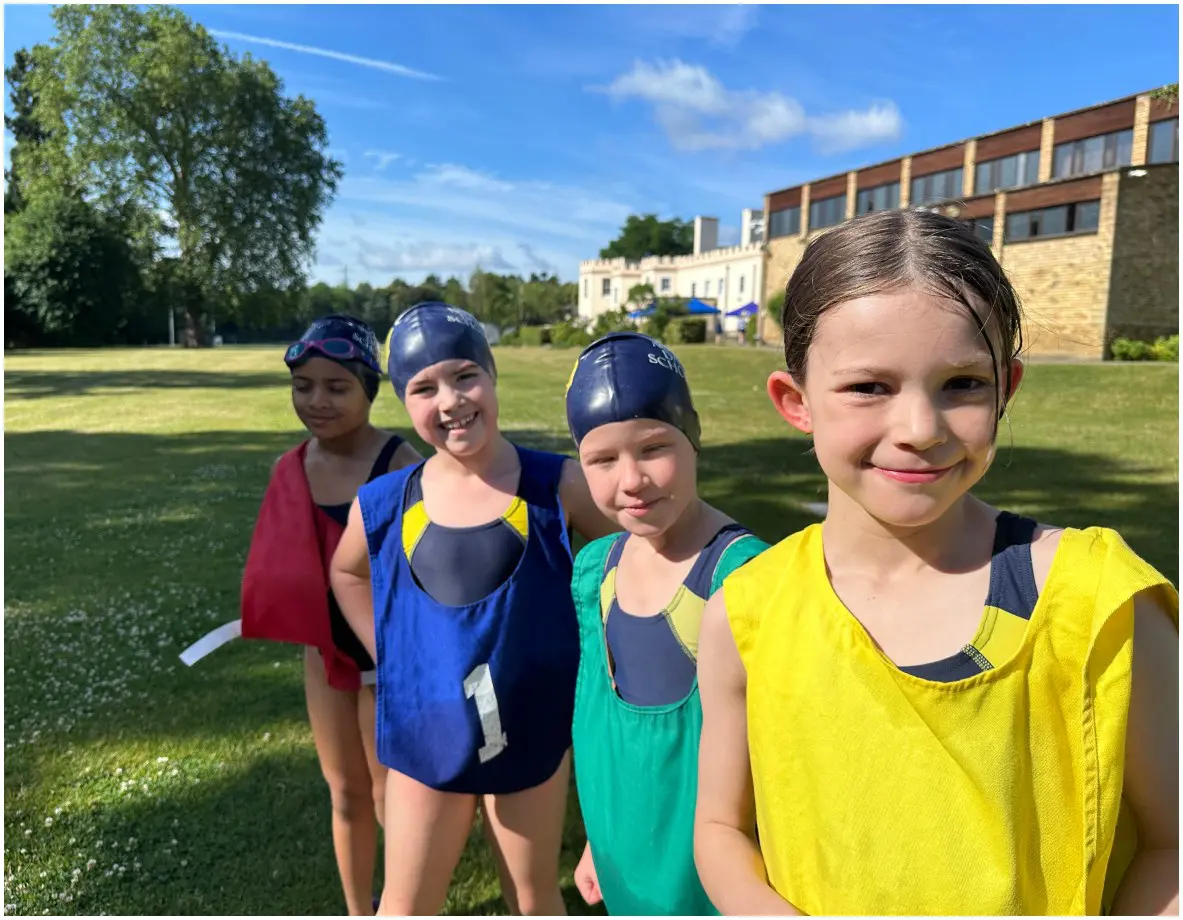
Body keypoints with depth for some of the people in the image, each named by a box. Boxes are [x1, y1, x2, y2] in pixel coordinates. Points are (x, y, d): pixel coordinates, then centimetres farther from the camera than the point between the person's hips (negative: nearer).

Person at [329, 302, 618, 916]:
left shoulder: (555, 484, -15)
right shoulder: (383, 506, -9)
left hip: (532, 729, -1)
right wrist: (387, 653, 5)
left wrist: (587, 647, -6)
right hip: (427, 734, 2)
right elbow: (347, 571, 13)